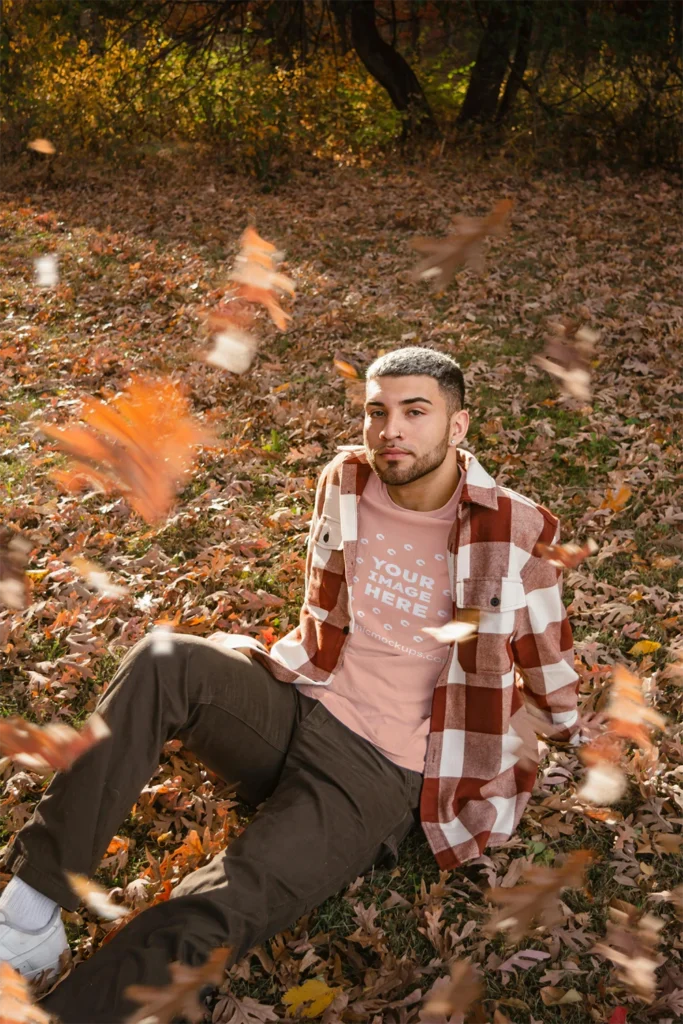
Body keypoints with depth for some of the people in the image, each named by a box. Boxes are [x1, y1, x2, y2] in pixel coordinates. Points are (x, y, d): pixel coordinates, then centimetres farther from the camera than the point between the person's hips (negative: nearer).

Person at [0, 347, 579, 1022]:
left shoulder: (516, 533, -8)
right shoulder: (344, 481, 4)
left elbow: (547, 667, 9)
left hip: (380, 775, -4)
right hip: (292, 706, 4)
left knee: (208, 921, -27)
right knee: (164, 663, -27)